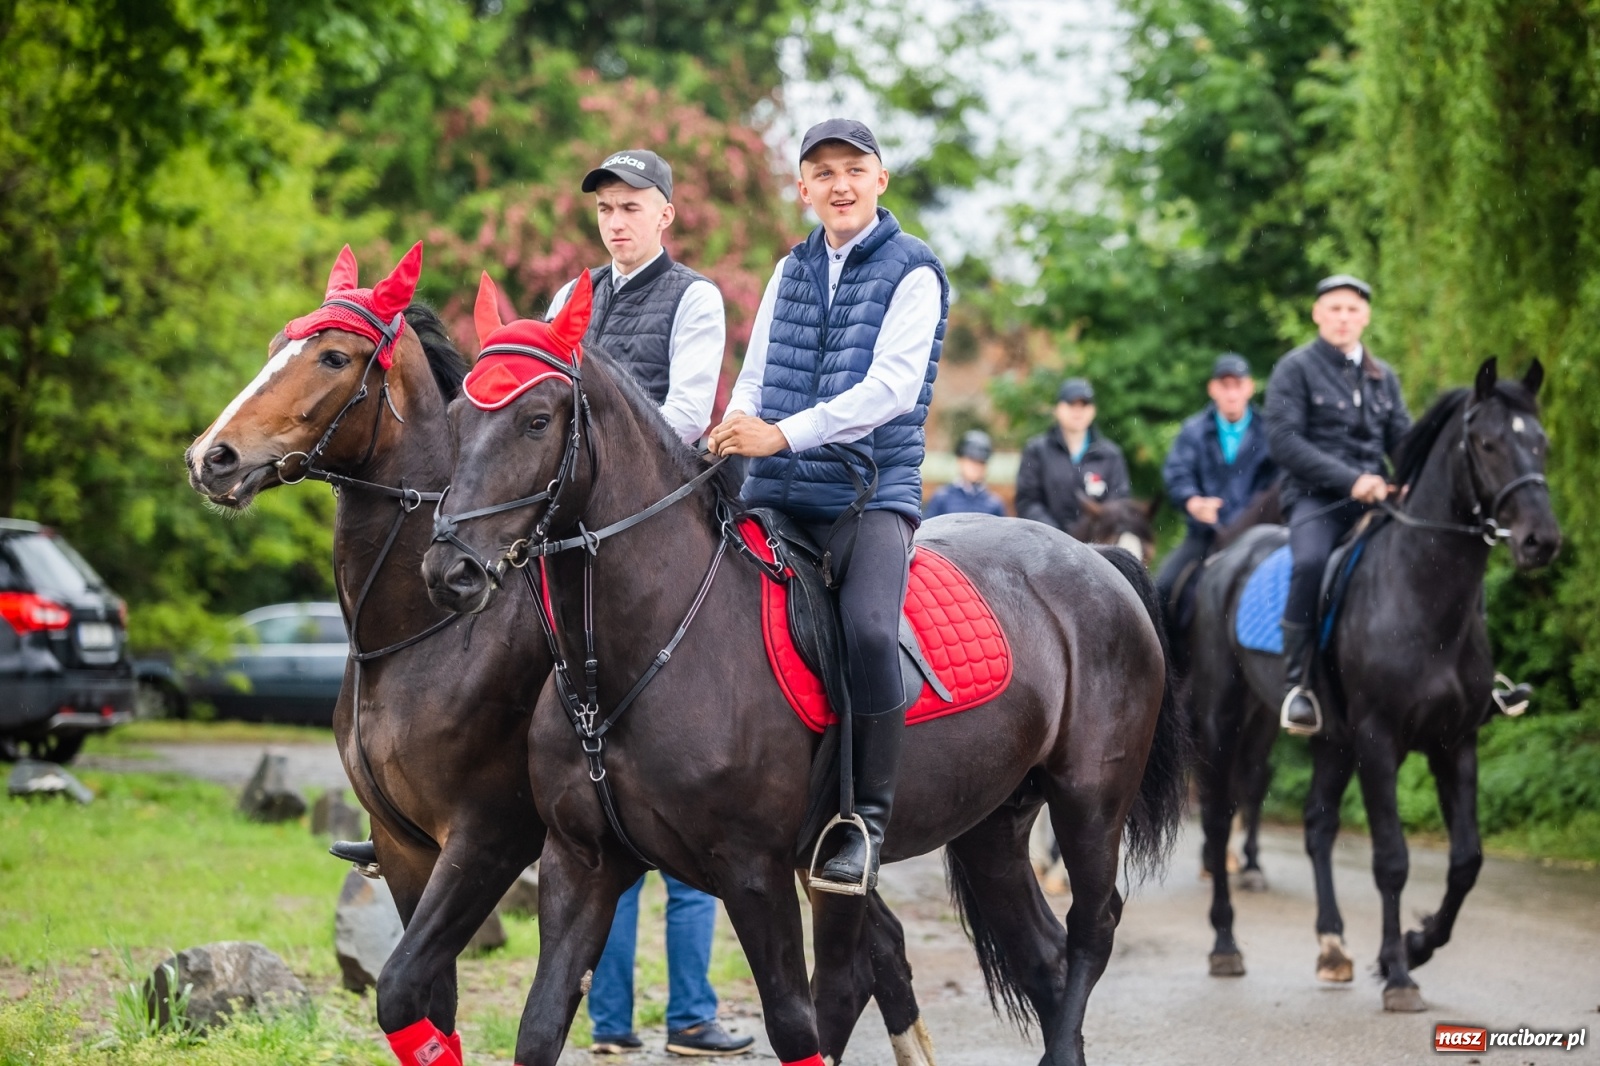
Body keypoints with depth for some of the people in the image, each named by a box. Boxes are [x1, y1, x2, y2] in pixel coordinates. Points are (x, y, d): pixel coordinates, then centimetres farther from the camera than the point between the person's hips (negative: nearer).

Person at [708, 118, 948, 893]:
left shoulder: (912, 273, -1)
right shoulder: (790, 272, 17)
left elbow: (891, 387, -13)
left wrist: (782, 434, -21)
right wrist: (736, 427, -2)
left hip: (872, 493, -5)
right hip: (773, 498, 6)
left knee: (868, 628, -29)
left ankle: (868, 819, -16)